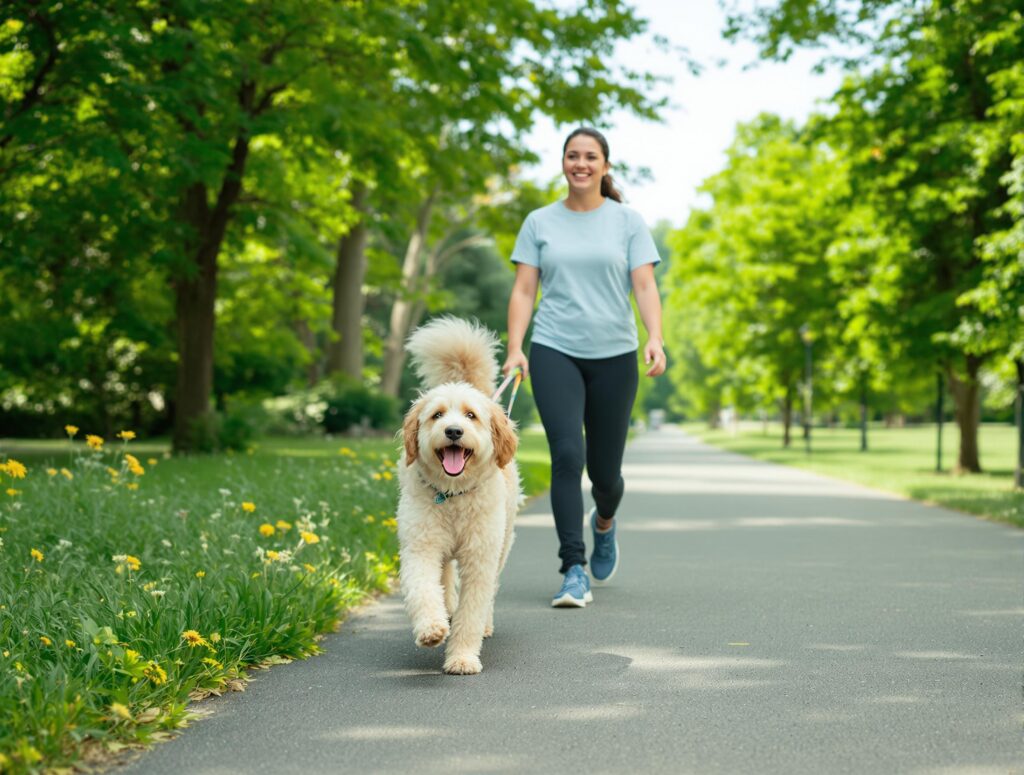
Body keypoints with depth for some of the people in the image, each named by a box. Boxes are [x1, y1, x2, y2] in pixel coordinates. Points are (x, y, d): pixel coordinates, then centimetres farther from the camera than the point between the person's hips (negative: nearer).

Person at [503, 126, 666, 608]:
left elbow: (645, 285, -2)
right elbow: (523, 291, 5)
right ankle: (574, 572, -12)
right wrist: (514, 348, -8)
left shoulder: (628, 221, 6)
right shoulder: (540, 223, 8)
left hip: (613, 355, 0)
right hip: (555, 352, 0)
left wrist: (655, 338, -18)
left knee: (605, 472, 6)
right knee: (567, 455, -17)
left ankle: (604, 523, 42)